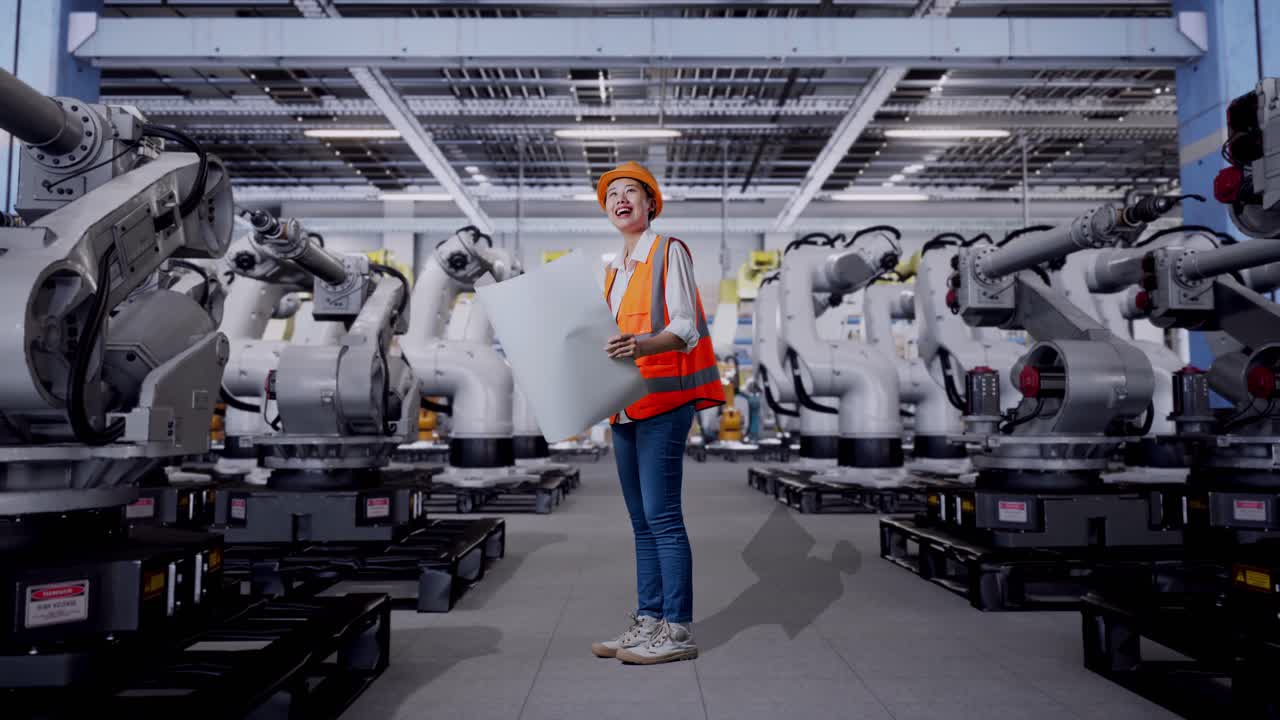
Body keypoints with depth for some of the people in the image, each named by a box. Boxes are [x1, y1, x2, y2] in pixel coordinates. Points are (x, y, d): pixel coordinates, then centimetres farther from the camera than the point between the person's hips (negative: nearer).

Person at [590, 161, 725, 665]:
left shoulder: (670, 252, -2)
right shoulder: (612, 270, 20)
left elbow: (685, 328, -12)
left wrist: (641, 345, -29)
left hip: (663, 401, -8)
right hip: (625, 407, 8)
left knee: (661, 516, -10)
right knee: (641, 521, 10)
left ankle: (678, 630, -2)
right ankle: (647, 622, 17)